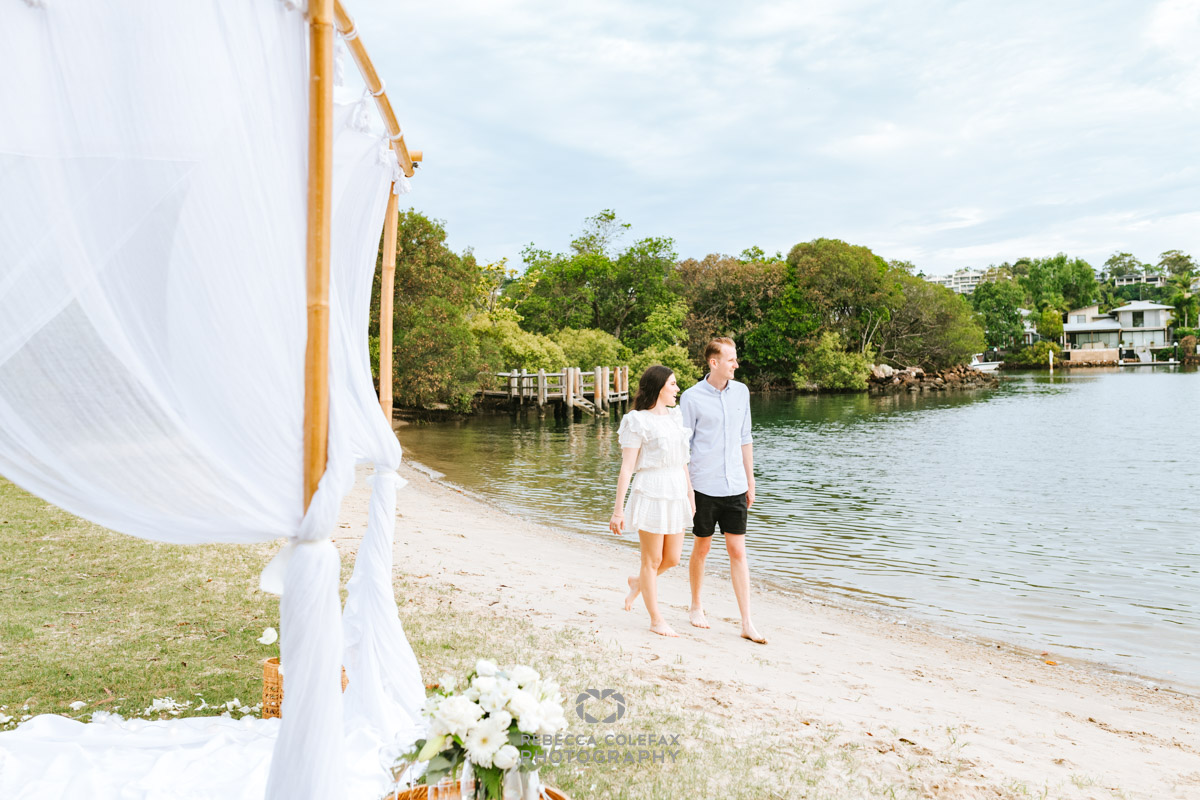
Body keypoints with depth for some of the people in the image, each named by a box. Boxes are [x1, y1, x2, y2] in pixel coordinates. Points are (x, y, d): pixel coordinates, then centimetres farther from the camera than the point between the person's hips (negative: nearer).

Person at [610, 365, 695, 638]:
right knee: (653, 560, 6)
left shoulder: (675, 416, 13)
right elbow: (626, 467, -11)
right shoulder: (638, 422, -9)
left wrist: (690, 494, 18)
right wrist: (618, 509, -13)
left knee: (672, 559, 13)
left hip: (676, 495, 7)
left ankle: (637, 582, 41)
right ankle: (656, 620, 19)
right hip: (651, 493, -7)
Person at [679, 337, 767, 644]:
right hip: (704, 486, -3)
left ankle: (747, 623, 6)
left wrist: (750, 482, 13)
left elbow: (745, 439, 13)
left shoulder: (741, 391, 7)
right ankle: (696, 605, 32)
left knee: (738, 552, 2)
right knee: (701, 548, 11)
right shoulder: (692, 398, -7)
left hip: (735, 486, 3)